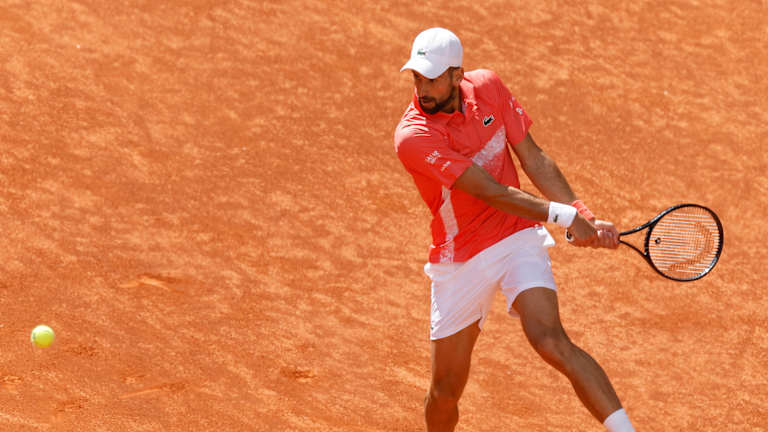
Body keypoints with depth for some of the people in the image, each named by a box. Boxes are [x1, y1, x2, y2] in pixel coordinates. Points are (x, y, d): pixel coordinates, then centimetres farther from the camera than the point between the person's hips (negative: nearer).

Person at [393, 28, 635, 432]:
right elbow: (490, 192, -23)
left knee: (550, 341, -26)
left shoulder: (487, 87, -5)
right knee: (444, 391, 5)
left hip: (517, 237, 1)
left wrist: (584, 218, -8)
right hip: (458, 259, -1)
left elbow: (533, 159, 2)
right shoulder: (412, 137, -21)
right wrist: (564, 216, -23)